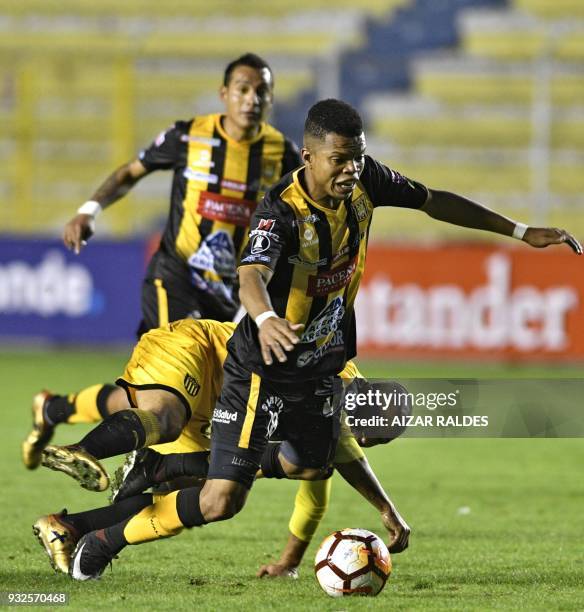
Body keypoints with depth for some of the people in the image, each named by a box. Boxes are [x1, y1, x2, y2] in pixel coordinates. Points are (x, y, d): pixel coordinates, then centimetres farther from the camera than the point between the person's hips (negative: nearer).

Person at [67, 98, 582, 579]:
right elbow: (252, 276, -47)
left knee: (311, 468, 25)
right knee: (221, 504, -13)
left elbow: (435, 202, 5)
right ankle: (110, 536, 7)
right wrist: (266, 320, -70)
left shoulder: (365, 181, -10)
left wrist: (520, 232, 7)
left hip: (320, 366, 7)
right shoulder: (282, 211, -30)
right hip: (263, 367, -7)